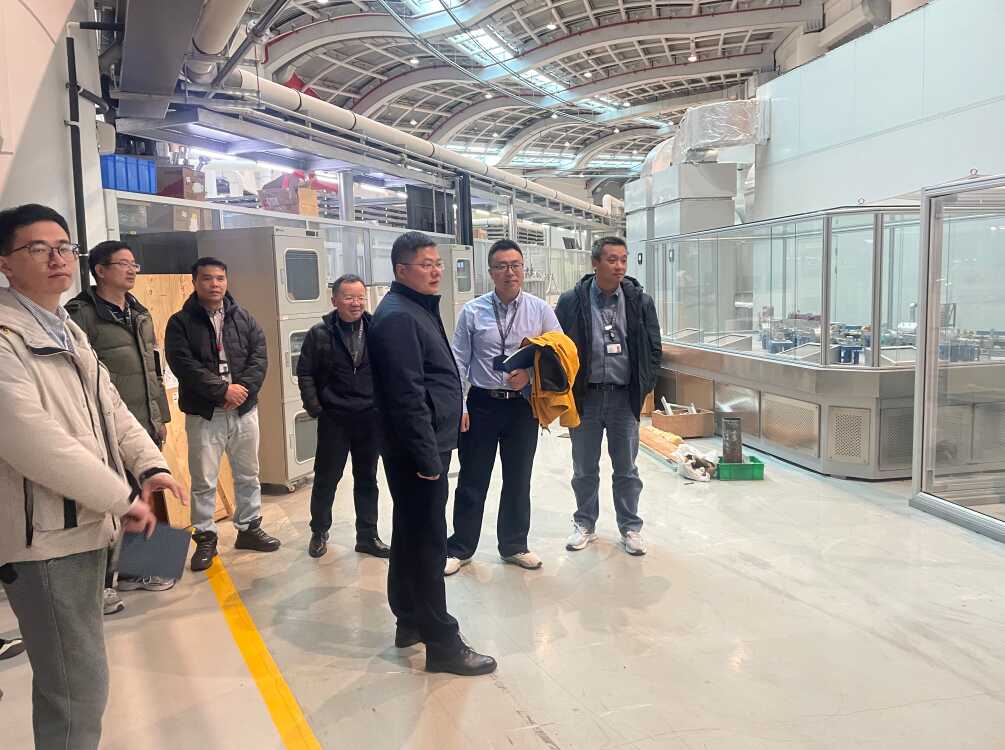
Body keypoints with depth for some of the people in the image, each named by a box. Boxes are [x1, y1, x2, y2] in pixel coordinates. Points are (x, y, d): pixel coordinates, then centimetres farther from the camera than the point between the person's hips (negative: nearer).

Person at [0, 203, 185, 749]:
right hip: (45, 534, -9)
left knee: (73, 676, 21)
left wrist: (151, 465, -3)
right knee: (79, 684, -2)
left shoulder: (68, 332, 15)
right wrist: (123, 498, -20)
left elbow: (109, 410, 15)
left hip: (84, 521, 9)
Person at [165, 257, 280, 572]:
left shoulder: (243, 318, 7)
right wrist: (223, 390, -19)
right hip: (204, 414, -3)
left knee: (248, 475, 13)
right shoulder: (181, 322, -3)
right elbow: (184, 365, -14)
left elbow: (260, 356, -1)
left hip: (244, 410, 3)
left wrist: (244, 387, -16)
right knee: (203, 481, 3)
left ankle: (249, 528, 28)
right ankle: (205, 538, 17)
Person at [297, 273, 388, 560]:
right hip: (334, 418, -2)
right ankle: (319, 532, 28)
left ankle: (368, 536, 24)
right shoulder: (320, 333, -5)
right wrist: (314, 407, -7)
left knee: (367, 478, 12)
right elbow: (305, 372, -1)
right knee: (327, 477, 9)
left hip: (371, 417, 2)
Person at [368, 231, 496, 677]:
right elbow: (406, 396, -24)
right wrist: (427, 457, -23)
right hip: (418, 452, -10)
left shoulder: (417, 309, 15)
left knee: (411, 536, 18)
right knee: (427, 544, -3)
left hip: (427, 446, 10)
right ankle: (442, 644, 7)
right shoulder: (397, 317, -18)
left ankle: (410, 621, 31)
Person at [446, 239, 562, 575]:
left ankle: (514, 545, 31)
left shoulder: (540, 310, -1)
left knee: (518, 480, 14)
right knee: (472, 481, 7)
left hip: (523, 406, 1)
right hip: (482, 405, -1)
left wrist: (530, 373, -15)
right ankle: (460, 548, 23)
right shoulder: (472, 312, -3)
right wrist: (457, 406, -7)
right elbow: (458, 362, -2)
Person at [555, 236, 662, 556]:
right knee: (584, 469, 13)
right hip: (584, 397, 0)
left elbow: (654, 349, 5)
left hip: (625, 397, 1)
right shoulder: (570, 302, -5)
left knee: (626, 469, 11)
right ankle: (585, 524, 29)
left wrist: (644, 388, 1)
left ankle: (631, 527, 26)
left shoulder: (641, 301, -1)